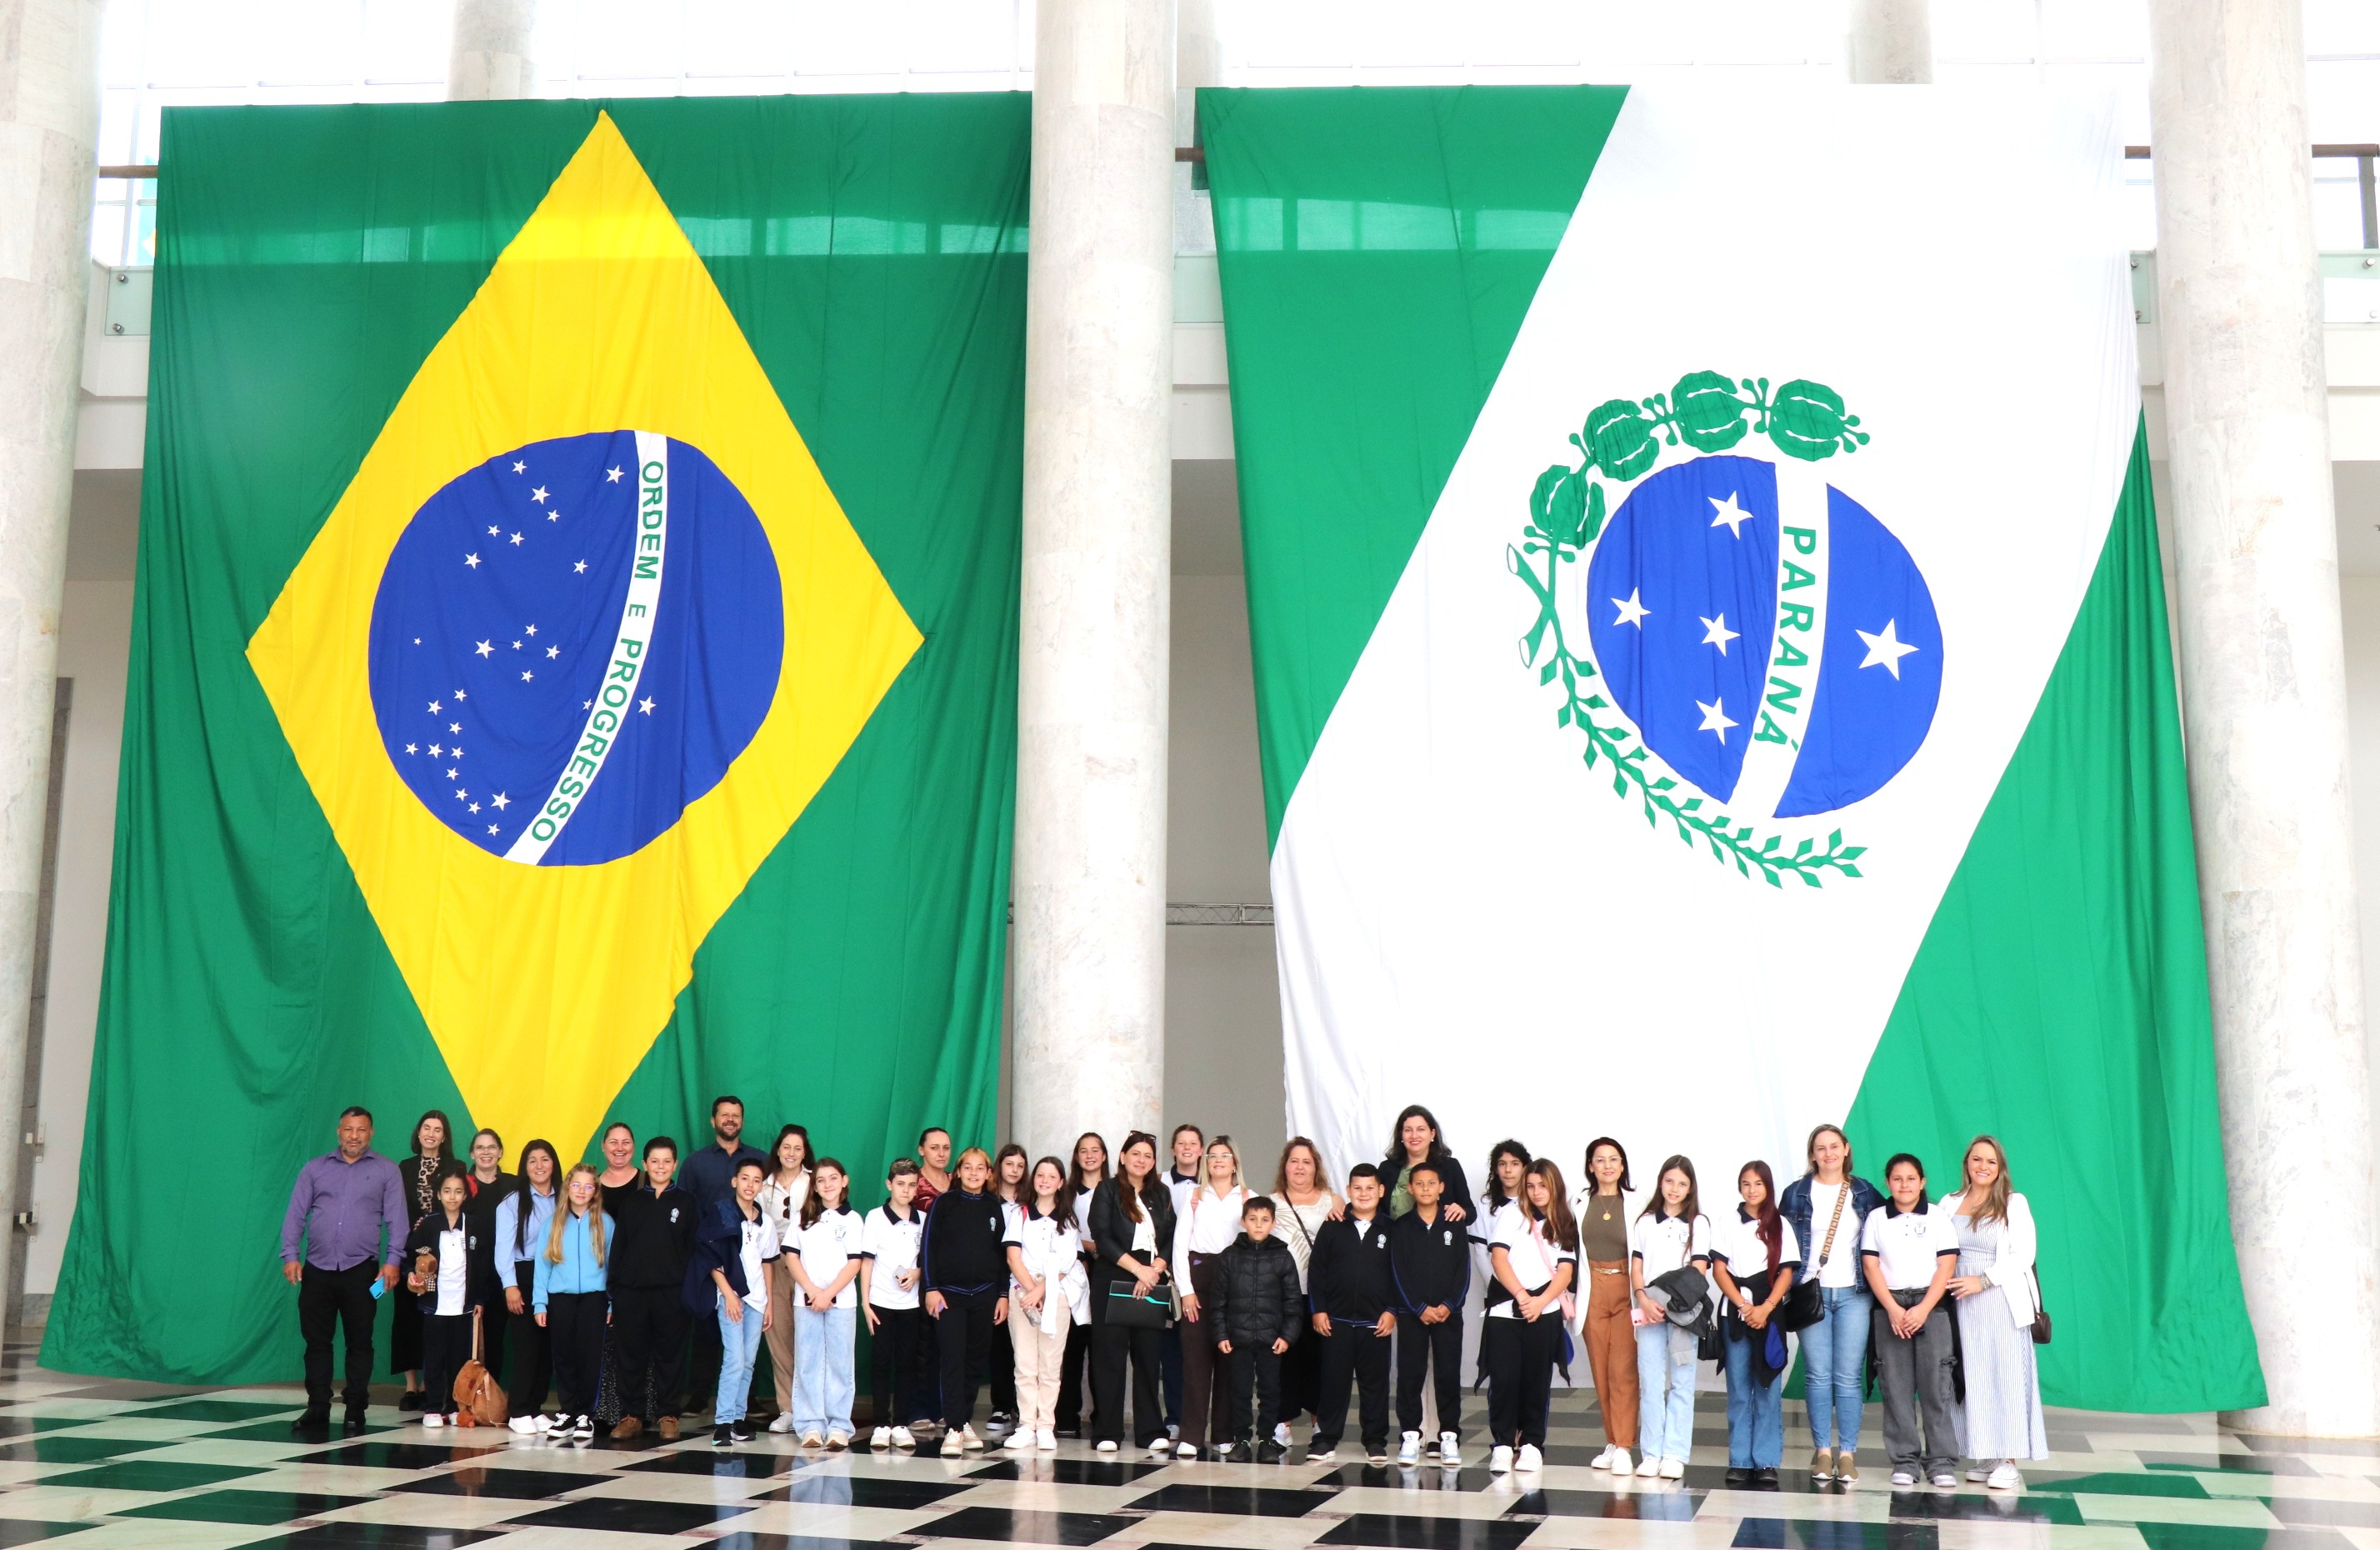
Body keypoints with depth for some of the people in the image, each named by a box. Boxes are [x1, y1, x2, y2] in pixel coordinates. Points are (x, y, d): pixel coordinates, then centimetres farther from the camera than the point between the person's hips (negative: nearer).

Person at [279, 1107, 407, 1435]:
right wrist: (290, 1255, -4)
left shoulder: (386, 1171, 5)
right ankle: (317, 1409, 12)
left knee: (359, 1343, 2)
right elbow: (295, 1215, 8)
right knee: (316, 1340, 4)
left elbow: (396, 1220, 1)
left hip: (361, 1270, -2)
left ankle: (355, 1411, 10)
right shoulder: (315, 1168, 10)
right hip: (317, 1269, 2)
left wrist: (392, 1261, -9)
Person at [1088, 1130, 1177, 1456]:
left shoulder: (1161, 1194, 14)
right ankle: (1107, 1432, 3)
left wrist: (1154, 1270, -10)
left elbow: (1170, 1240, 8)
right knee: (1109, 1356, -2)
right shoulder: (1108, 1191, 2)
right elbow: (1102, 1238, -8)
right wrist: (1138, 1268, -13)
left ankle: (1151, 1432, 7)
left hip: (1151, 1283, 3)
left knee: (1149, 1356, 2)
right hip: (1112, 1282, -3)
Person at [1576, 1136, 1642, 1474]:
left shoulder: (1635, 1204, -1)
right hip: (1592, 1290, 3)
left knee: (1623, 1370, -6)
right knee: (1600, 1370, 6)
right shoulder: (1580, 1204, 6)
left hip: (1624, 1290, -3)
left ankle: (1623, 1447, -3)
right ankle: (1612, 1443, 15)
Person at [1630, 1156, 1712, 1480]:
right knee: (1650, 1383, 0)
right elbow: (1635, 1268, 8)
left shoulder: (1698, 1223, 6)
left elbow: (1699, 1270, -2)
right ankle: (1652, 1454, 4)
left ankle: (1675, 1454, 1)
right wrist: (1644, 1300, -9)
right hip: (1649, 1311, 2)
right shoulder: (1645, 1222, 12)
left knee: (1681, 1383, -1)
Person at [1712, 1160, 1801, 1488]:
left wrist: (1765, 1308, -11)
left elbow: (1786, 1273, 2)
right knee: (1738, 1389, 2)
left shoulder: (1781, 1226, 7)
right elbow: (1719, 1270, 2)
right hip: (1735, 1314, 1)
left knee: (1768, 1389, -2)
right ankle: (1740, 1461, 6)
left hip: (1769, 1314, -1)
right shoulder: (1730, 1226, 8)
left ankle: (1767, 1462, 2)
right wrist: (1743, 1305, -10)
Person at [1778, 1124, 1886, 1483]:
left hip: (1854, 1295, 0)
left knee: (1849, 1376, -2)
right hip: (1811, 1293, 0)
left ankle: (1847, 1453, 4)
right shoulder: (1796, 1194, 6)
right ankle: (1822, 1451, 7)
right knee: (1818, 1375, 0)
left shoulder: (1866, 1194, 8)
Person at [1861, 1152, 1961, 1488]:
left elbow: (1946, 1266, -1)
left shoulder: (1939, 1218, 5)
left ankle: (1942, 1461, 0)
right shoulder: (1876, 1218, 9)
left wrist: (1923, 1309, -11)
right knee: (1896, 1387, 0)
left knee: (1936, 1385, -5)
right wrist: (1893, 1309, -8)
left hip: (1932, 1306, -1)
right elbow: (1870, 1265, 3)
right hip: (1890, 1308, 1)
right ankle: (1905, 1461, 6)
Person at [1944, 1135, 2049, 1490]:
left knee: (2006, 1377, -5)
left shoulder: (2014, 1203, 1)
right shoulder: (1950, 1205, 12)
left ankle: (2008, 1462, -3)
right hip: (1964, 1303, 4)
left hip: (2002, 1300, -4)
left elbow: (2023, 1255, -6)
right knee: (1973, 1378, 4)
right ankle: (1985, 1457, 10)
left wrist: (1983, 1280, -13)